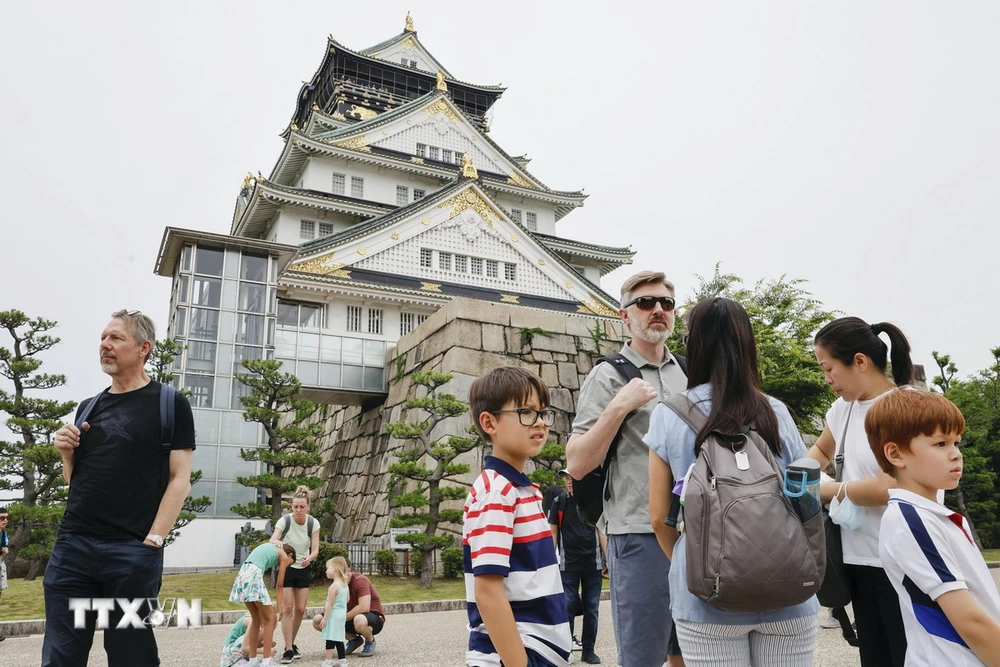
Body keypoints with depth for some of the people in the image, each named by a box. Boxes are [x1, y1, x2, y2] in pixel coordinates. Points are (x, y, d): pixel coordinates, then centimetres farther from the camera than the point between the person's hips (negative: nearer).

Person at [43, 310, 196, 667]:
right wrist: (67, 453, 2)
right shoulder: (88, 407, 15)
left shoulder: (170, 404, -1)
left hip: (133, 551, -5)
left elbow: (179, 480, -5)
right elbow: (75, 480, 22)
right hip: (71, 545, 5)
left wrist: (151, 542, -13)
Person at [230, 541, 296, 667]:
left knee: (256, 619, 20)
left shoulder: (269, 548, 32)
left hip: (243, 575, 7)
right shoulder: (283, 555, 12)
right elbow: (279, 586, 12)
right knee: (269, 618, 5)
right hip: (253, 576, -7)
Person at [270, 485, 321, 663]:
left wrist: (309, 559, -38)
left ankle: (291, 644, 24)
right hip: (285, 568, -3)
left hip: (303, 569, 3)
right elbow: (271, 541, -30)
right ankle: (288, 650, -3)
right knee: (287, 609, -9)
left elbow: (315, 550, -15)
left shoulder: (313, 523, -14)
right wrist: (276, 542, -54)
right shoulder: (284, 520, -20)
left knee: (300, 609, 5)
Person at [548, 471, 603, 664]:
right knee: (567, 607, 2)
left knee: (591, 608, 7)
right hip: (568, 564, -1)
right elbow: (553, 532, 3)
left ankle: (588, 650, 17)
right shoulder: (559, 502, 0)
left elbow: (601, 531, 7)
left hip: (593, 563, 1)